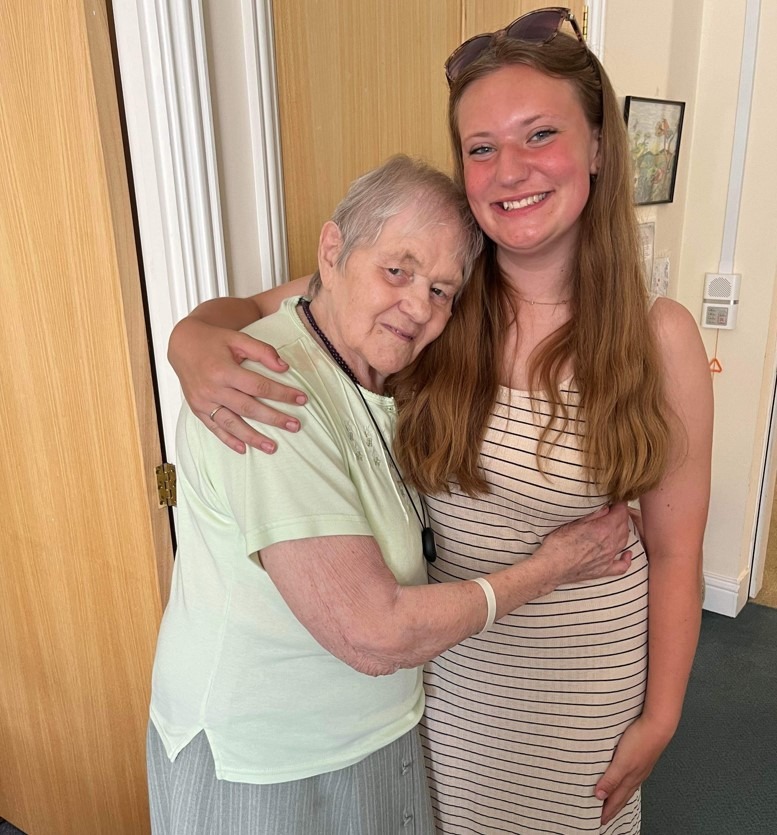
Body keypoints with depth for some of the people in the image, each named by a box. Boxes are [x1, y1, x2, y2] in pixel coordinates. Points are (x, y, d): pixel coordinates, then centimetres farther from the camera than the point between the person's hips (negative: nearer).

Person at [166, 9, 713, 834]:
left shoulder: (659, 337, -17)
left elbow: (674, 553, -9)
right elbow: (244, 309, -7)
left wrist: (659, 717, -2)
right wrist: (196, 344, -30)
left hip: (587, 669, 0)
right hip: (442, 649, 1)